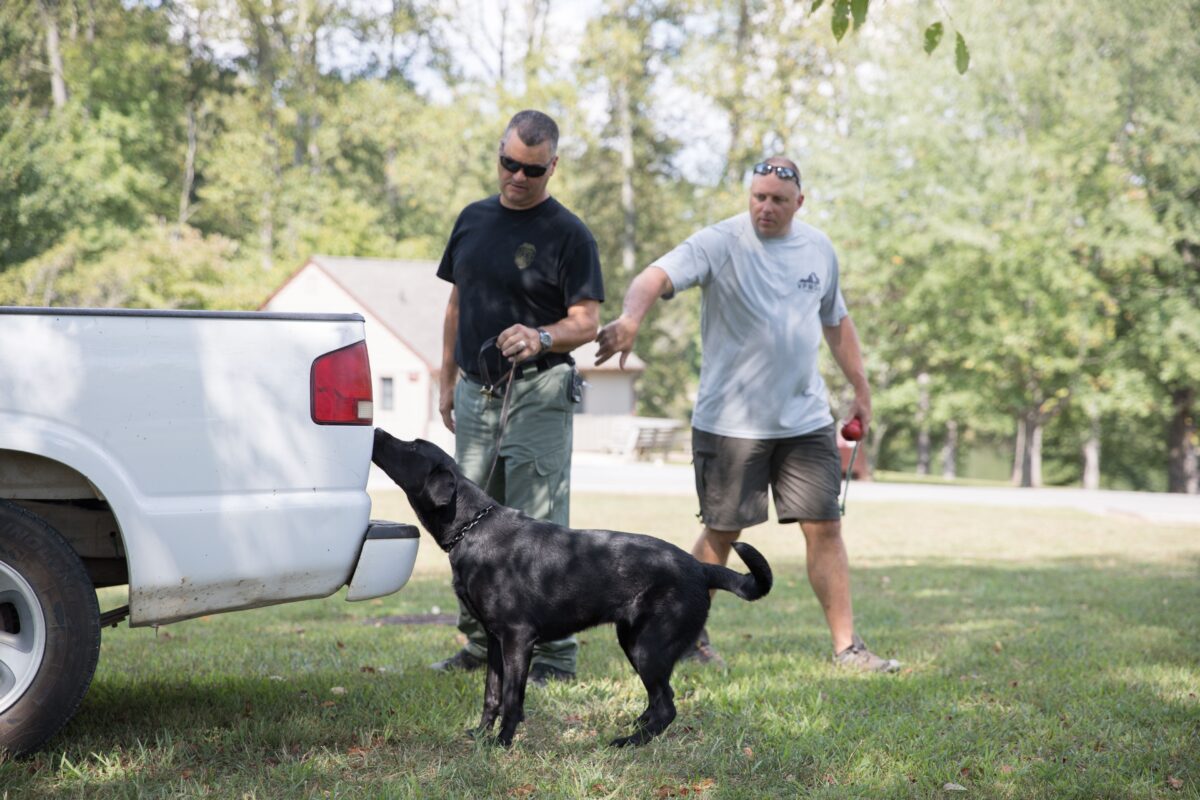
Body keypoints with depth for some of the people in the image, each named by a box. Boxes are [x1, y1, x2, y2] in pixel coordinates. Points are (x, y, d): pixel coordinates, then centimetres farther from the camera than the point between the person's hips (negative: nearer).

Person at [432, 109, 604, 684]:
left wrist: (541, 337, -28)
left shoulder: (568, 234, -5)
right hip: (475, 393, 6)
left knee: (539, 529, -8)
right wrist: (447, 380, 15)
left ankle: (552, 655, -5)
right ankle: (482, 642, 23)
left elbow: (587, 322, -9)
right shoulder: (474, 219, 13)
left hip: (537, 394, -6)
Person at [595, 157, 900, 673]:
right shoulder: (720, 243, -10)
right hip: (730, 421, -4)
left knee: (825, 528, 1)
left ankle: (846, 647, 7)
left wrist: (860, 388, 24)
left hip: (805, 418, 4)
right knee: (721, 534, 4)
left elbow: (835, 320, 22)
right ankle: (687, 635, 23)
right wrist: (630, 317, -47)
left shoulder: (819, 248, 8)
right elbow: (659, 276, -27)